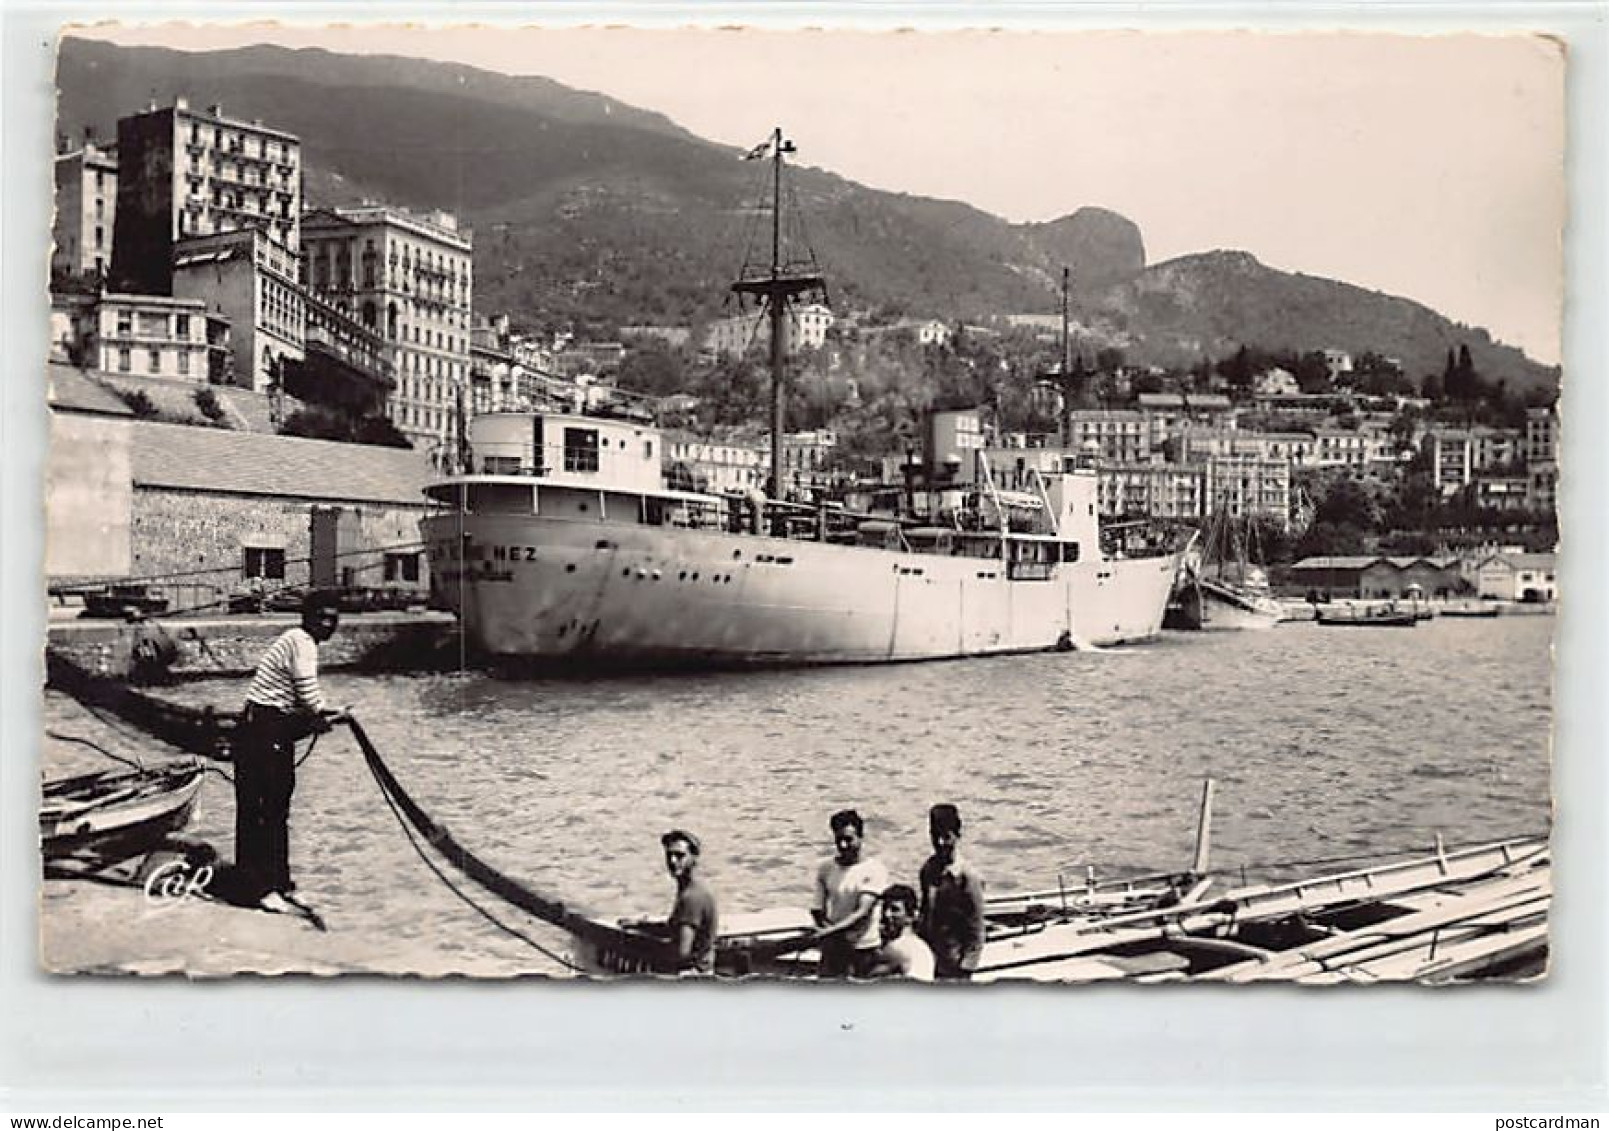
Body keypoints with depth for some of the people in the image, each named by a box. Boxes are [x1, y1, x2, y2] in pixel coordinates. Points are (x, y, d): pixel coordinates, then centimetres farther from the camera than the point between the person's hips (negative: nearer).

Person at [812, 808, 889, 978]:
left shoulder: (874, 869, -7)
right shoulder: (826, 867, 3)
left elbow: (863, 912, -15)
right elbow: (818, 910, 0)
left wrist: (828, 933, -23)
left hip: (862, 947, -2)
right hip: (832, 947, 3)